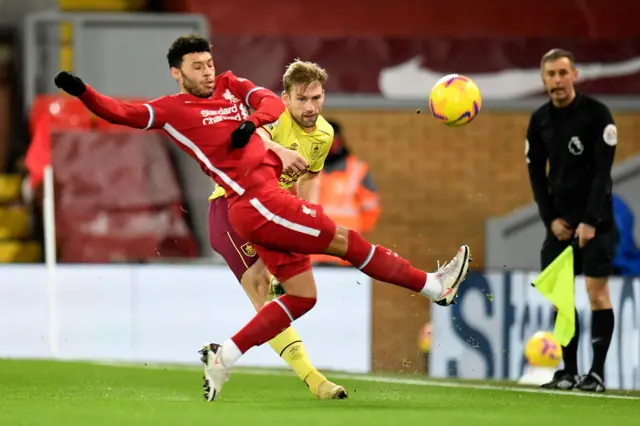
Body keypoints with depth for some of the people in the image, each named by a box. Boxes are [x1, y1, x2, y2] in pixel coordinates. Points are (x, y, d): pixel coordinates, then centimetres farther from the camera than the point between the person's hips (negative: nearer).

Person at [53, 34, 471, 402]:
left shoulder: (230, 85, 16)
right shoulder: (173, 109, -3)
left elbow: (273, 102, 2)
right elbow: (121, 112, -12)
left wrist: (252, 122, -18)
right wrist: (82, 92, -29)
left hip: (264, 204, 8)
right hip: (259, 201, -8)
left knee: (302, 296, 10)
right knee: (346, 241, 0)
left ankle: (223, 357, 11)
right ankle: (435, 286, 13)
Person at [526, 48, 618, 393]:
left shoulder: (597, 114, -10)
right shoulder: (539, 121, 5)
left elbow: (602, 170, -13)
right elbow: (536, 173, 10)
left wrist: (590, 221, -17)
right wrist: (550, 219, -1)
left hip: (595, 220, -5)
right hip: (559, 219, 5)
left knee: (596, 291, -8)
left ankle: (597, 373, -6)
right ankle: (569, 372, 7)